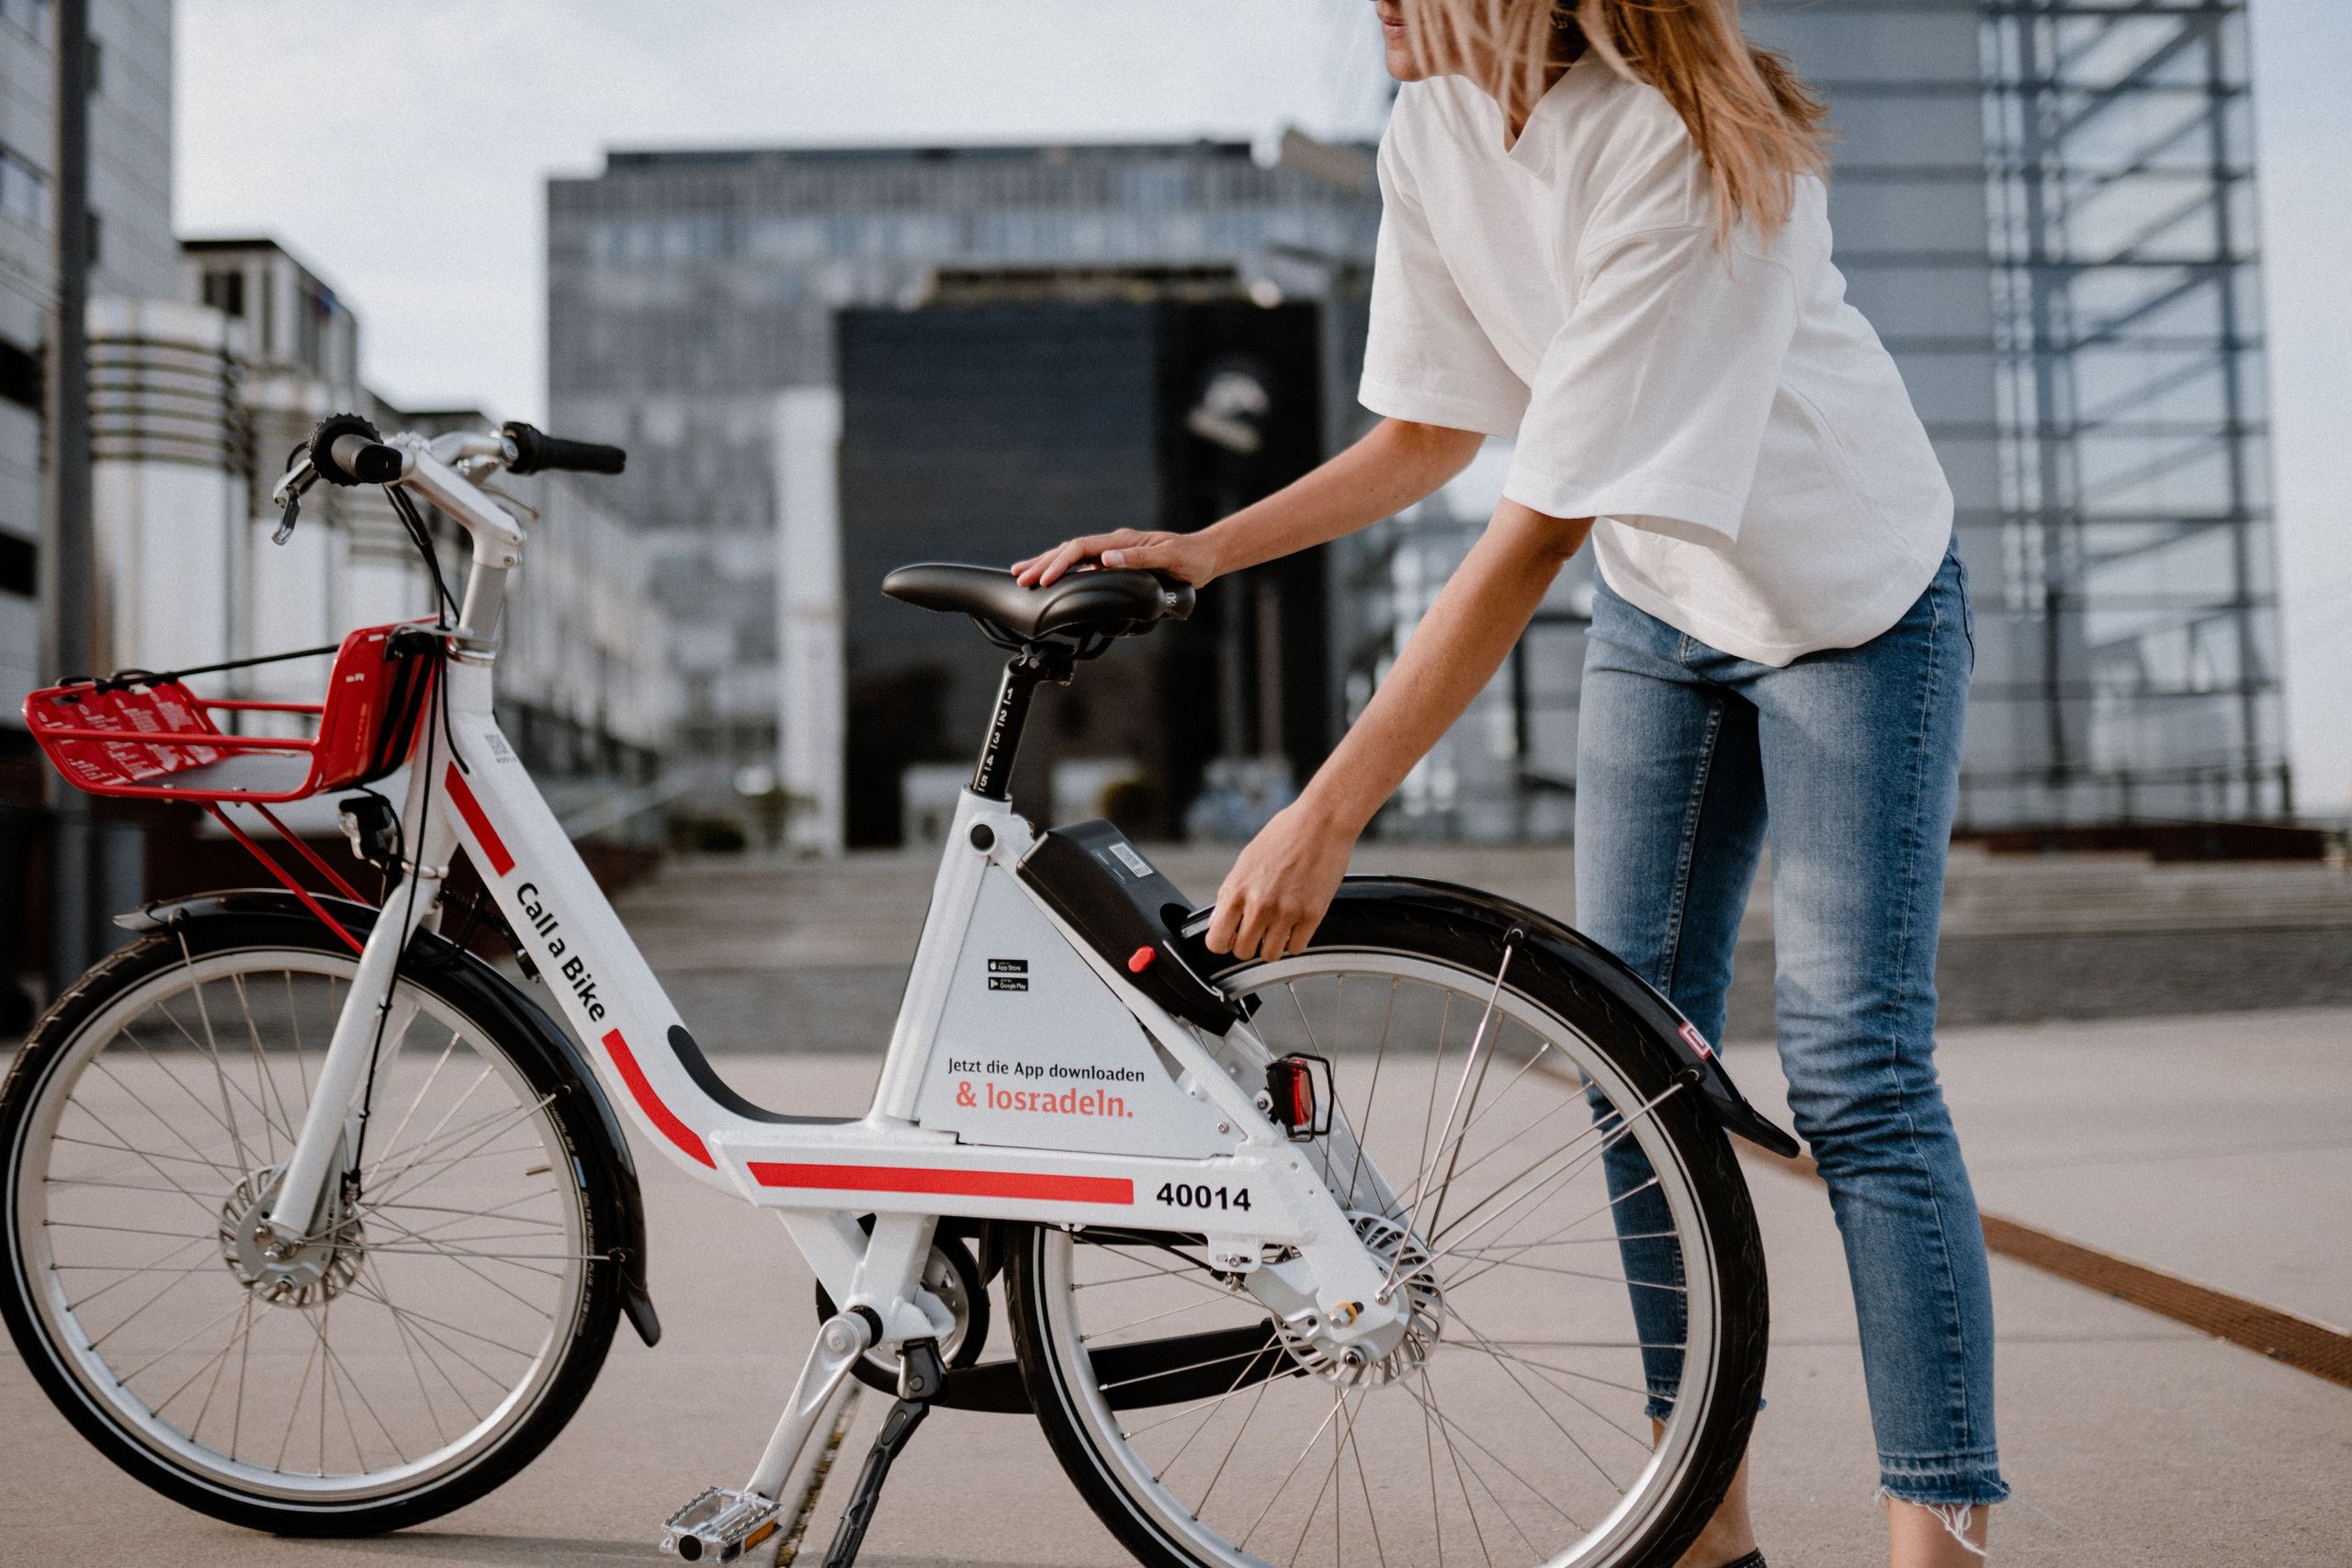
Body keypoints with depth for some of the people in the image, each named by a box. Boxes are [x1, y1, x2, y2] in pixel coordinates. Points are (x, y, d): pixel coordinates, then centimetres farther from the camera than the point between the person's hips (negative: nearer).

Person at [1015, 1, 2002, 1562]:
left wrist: (1324, 816, -36)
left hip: (1853, 600, -6)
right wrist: (1199, 550, -7)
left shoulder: (1685, 137, -31)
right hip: (1659, 608, 7)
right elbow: (1429, 437, 4)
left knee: (1855, 1070, -10)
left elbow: (1541, 527, -35)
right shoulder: (1434, 131, -7)